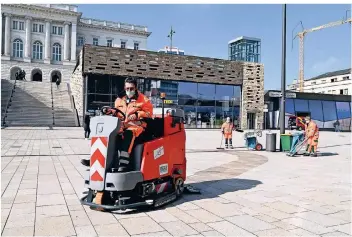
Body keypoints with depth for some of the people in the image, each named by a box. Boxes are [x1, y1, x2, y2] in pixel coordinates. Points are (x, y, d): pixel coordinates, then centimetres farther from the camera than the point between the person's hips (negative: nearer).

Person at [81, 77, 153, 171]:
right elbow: (117, 113, 23)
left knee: (128, 134, -39)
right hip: (122, 125, 5)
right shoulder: (119, 100, 18)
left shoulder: (143, 99, 3)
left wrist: (137, 114, -17)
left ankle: (123, 163, -45)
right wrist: (111, 112, 2)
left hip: (136, 125, -5)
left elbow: (149, 113, -3)